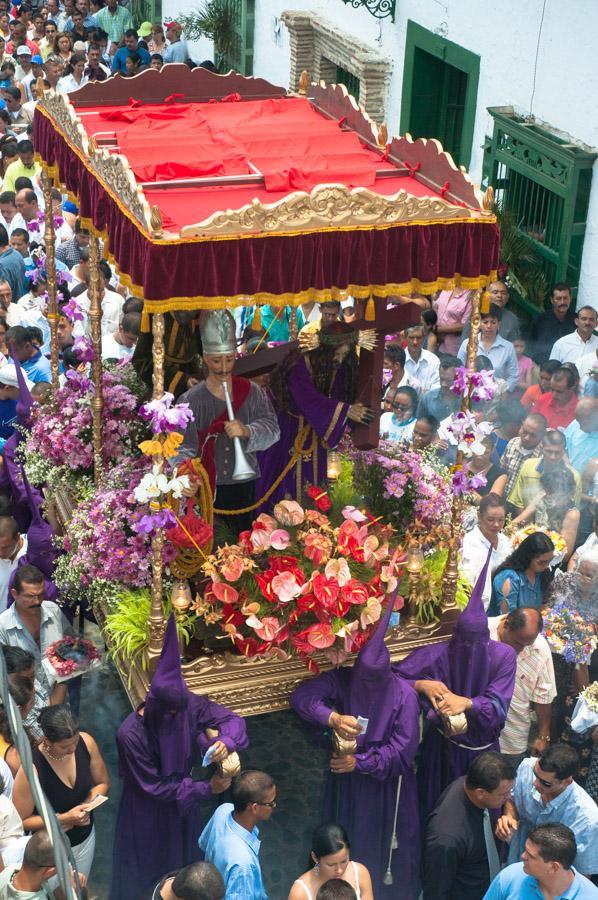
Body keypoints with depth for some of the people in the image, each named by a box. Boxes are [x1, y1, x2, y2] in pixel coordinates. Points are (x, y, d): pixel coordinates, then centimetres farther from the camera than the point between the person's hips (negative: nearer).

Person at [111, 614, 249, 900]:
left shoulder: (189, 704, -25)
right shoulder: (131, 735, -36)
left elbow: (233, 720, -16)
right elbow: (154, 787, -27)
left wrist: (226, 742, -40)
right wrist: (206, 789, -26)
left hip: (182, 793, 5)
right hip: (148, 806, -4)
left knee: (182, 851, 28)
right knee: (142, 861, 17)